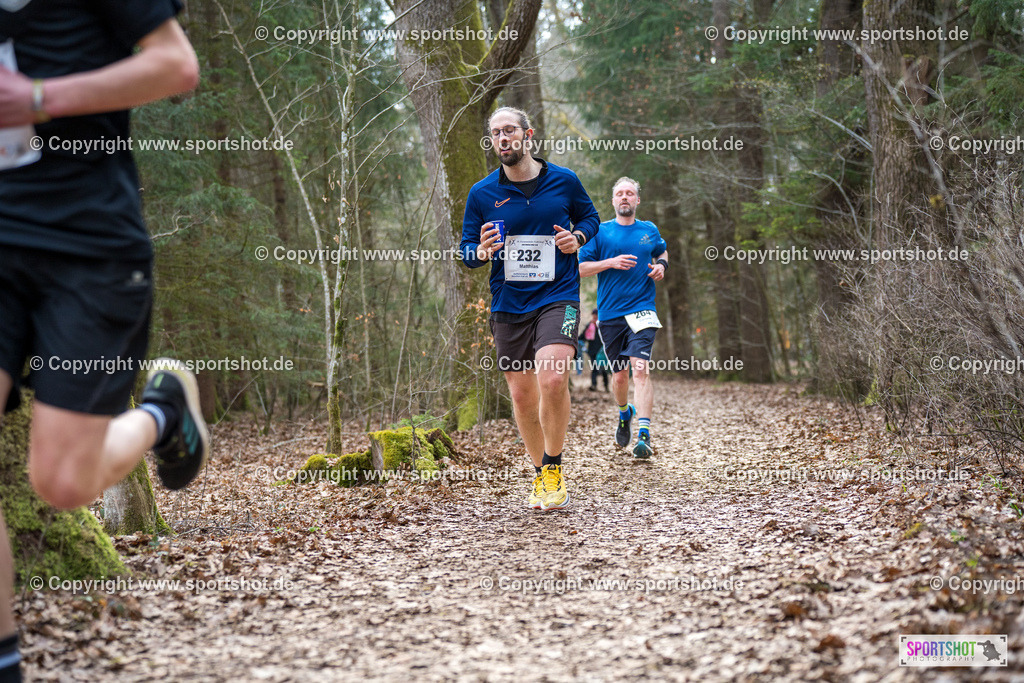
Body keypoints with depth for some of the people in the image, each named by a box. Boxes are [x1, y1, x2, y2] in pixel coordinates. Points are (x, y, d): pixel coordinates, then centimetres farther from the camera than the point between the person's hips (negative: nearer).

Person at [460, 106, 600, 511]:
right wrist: (482, 251, -16)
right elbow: (466, 251, 8)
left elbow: (590, 216, 18)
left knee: (552, 379, -23)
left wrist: (577, 236, -4)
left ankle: (554, 469, -3)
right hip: (508, 305, 2)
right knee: (521, 394, 7)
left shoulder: (564, 181, 2)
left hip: (558, 296, -2)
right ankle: (540, 475, 27)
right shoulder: (481, 194, 3)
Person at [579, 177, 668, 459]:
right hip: (610, 314, 1)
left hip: (642, 311, -1)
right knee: (619, 374, 9)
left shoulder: (650, 230, 10)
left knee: (641, 369, -18)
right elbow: (580, 268, 2)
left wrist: (661, 265, 7)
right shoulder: (600, 232, 4)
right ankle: (624, 413, 41)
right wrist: (611, 262, -12)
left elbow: (662, 252, 30)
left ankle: (644, 435, -23)